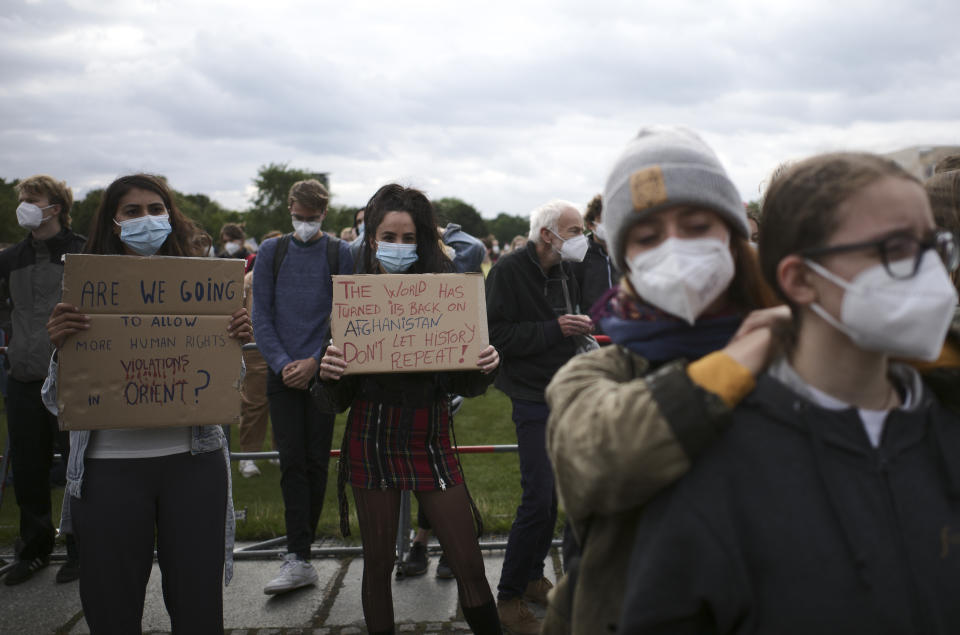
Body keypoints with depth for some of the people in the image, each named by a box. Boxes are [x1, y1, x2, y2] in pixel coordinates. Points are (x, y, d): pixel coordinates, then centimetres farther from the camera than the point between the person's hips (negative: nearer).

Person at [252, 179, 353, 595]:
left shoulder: (339, 254, 4)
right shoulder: (272, 251, 8)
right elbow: (261, 315, 5)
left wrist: (315, 361, -9)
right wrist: (282, 363, -7)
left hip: (324, 370, -1)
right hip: (282, 372, 1)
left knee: (316, 462, 3)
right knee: (292, 462, -4)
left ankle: (299, 553, 15)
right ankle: (299, 560, -3)